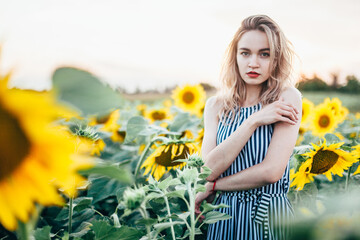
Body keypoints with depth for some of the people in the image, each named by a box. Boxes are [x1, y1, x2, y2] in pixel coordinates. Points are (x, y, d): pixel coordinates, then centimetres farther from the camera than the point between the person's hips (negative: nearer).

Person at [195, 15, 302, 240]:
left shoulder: (287, 98, -10)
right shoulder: (216, 105, -1)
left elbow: (271, 171, -18)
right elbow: (207, 169, -12)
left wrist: (211, 187, -11)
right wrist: (253, 121, -19)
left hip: (269, 216, -2)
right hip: (224, 216, 3)